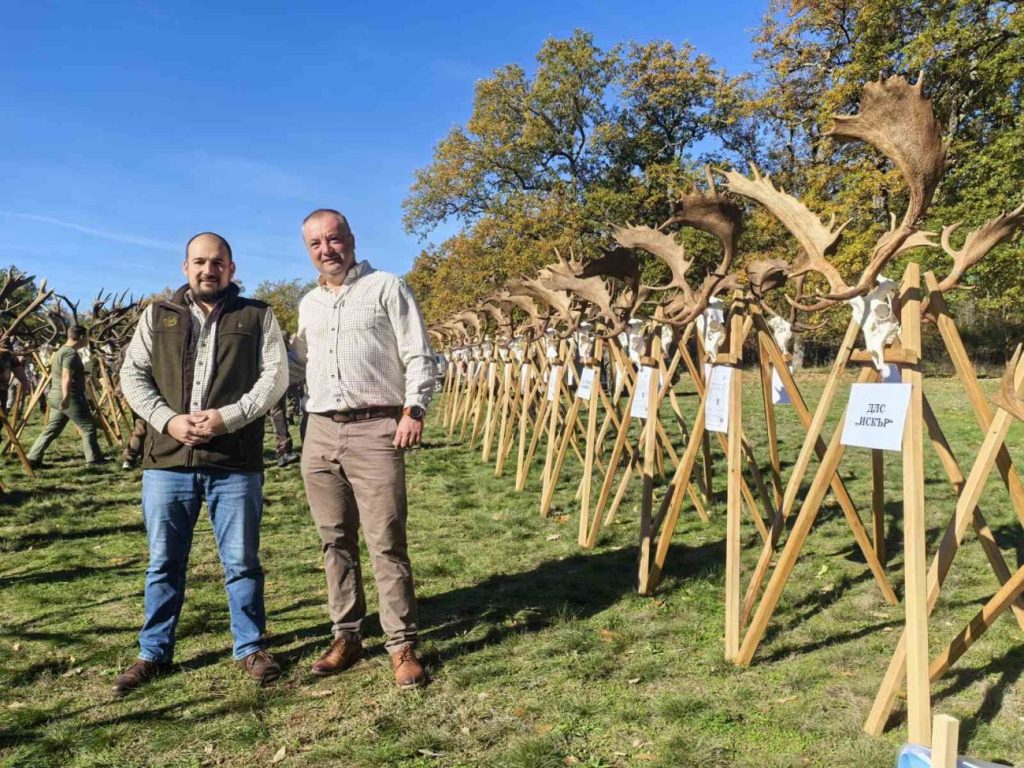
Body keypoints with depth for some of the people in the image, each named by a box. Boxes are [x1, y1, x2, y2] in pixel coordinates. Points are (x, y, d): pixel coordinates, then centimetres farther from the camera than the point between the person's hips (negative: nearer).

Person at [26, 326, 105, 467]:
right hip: (71, 397, -10)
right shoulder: (71, 353, -14)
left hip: (55, 396, 10)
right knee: (88, 426, 0)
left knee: (51, 429, 11)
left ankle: (33, 459, 9)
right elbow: (66, 377, -26)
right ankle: (94, 458, 3)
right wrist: (66, 397, -33)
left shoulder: (60, 350, 18)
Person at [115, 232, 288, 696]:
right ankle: (154, 653, 27)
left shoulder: (256, 316, 6)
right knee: (164, 563, 12)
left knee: (241, 562, 6)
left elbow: (275, 375, -2)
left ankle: (251, 648, 21)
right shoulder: (157, 316, 12)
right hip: (167, 459, 2)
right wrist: (167, 419, -10)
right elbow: (132, 375, 7)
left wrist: (228, 417, -14)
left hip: (235, 462, -2)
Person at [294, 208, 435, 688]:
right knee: (335, 540, 10)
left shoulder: (386, 288, 1)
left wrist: (414, 409, -14)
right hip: (320, 432, 6)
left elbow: (419, 356, -3)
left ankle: (402, 645, 5)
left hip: (374, 429, -5)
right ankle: (346, 636, 22)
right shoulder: (308, 303, 18)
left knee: (386, 542, -5)